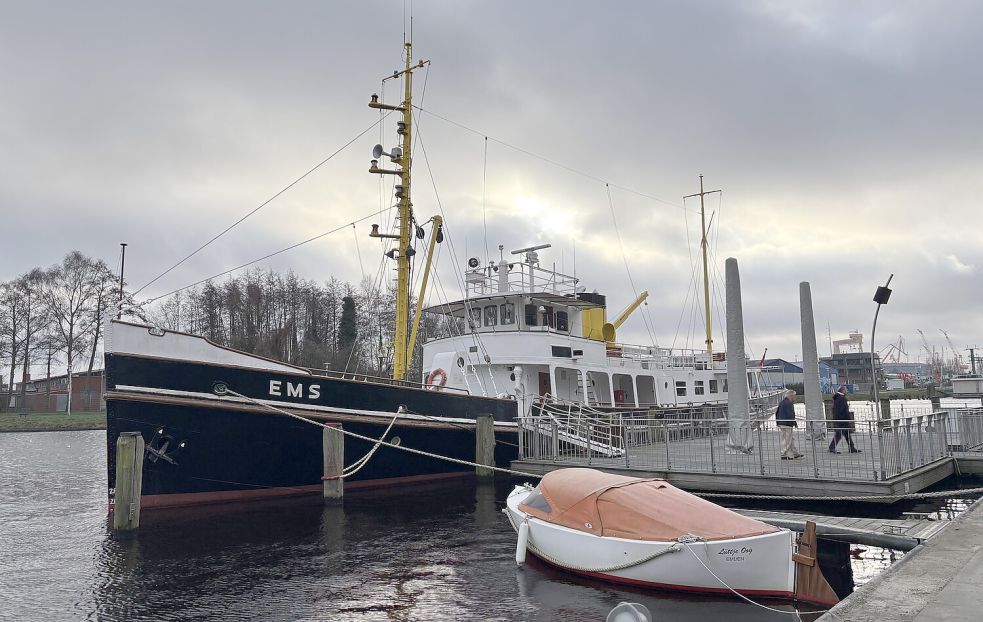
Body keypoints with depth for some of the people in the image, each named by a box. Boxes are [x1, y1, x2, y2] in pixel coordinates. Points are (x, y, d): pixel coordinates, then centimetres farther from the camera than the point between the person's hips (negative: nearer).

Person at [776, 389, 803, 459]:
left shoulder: (782, 403, 15)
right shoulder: (789, 403, -16)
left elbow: (777, 413, 19)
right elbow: (790, 415, -20)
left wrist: (778, 422, 23)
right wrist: (795, 423, -11)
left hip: (781, 424, 10)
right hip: (787, 424, -10)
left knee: (791, 440, 17)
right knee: (787, 440, -3)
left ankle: (795, 453, 23)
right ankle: (784, 455, 0)